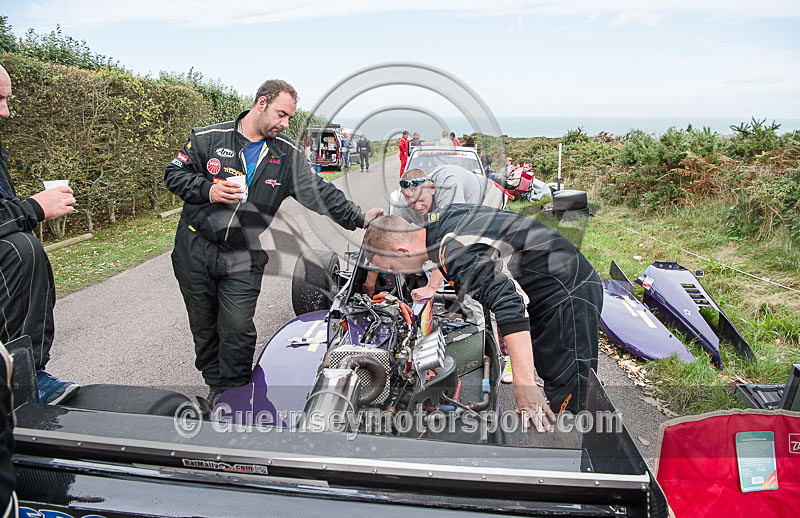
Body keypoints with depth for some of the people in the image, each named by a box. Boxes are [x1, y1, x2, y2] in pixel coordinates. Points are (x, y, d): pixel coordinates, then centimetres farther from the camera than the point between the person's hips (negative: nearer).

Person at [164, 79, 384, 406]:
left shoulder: (287, 155, 3)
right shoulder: (208, 138, -1)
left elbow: (317, 191, -1)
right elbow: (174, 173, 4)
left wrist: (358, 219, -10)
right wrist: (208, 190, -15)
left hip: (244, 259, 0)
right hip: (195, 251, 1)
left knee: (237, 328, -6)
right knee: (203, 324, 12)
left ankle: (236, 393, 17)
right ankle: (215, 385, 33)